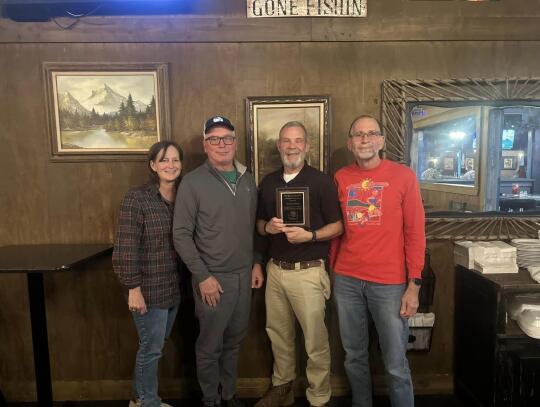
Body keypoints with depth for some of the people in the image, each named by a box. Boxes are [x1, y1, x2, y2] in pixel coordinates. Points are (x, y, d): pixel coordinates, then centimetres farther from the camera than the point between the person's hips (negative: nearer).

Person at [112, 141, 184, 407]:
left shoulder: (183, 197, 4)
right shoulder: (136, 198, -14)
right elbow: (125, 248, -16)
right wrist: (133, 288, -16)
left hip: (173, 288, 6)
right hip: (149, 289, -6)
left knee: (155, 346, 20)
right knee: (151, 348, 8)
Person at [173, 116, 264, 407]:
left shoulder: (247, 179, 6)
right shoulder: (193, 182, -11)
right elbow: (181, 235, -12)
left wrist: (256, 262, 9)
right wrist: (203, 276, -15)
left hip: (244, 274, 5)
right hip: (213, 276, -5)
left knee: (234, 341, 18)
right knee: (210, 345, 10)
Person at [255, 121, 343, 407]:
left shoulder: (321, 181, -7)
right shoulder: (268, 182, 9)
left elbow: (337, 226, -6)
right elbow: (259, 223, 15)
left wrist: (309, 235, -22)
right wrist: (268, 226, -8)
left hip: (308, 272, -5)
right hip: (275, 269, 5)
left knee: (315, 341, 5)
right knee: (278, 333, 18)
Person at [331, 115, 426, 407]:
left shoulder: (403, 176, -2)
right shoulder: (341, 178, 6)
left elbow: (415, 232, -3)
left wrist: (414, 284, -7)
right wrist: (332, 269, 10)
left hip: (389, 282, -3)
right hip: (346, 280, 3)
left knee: (395, 364, 6)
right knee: (354, 356, 16)